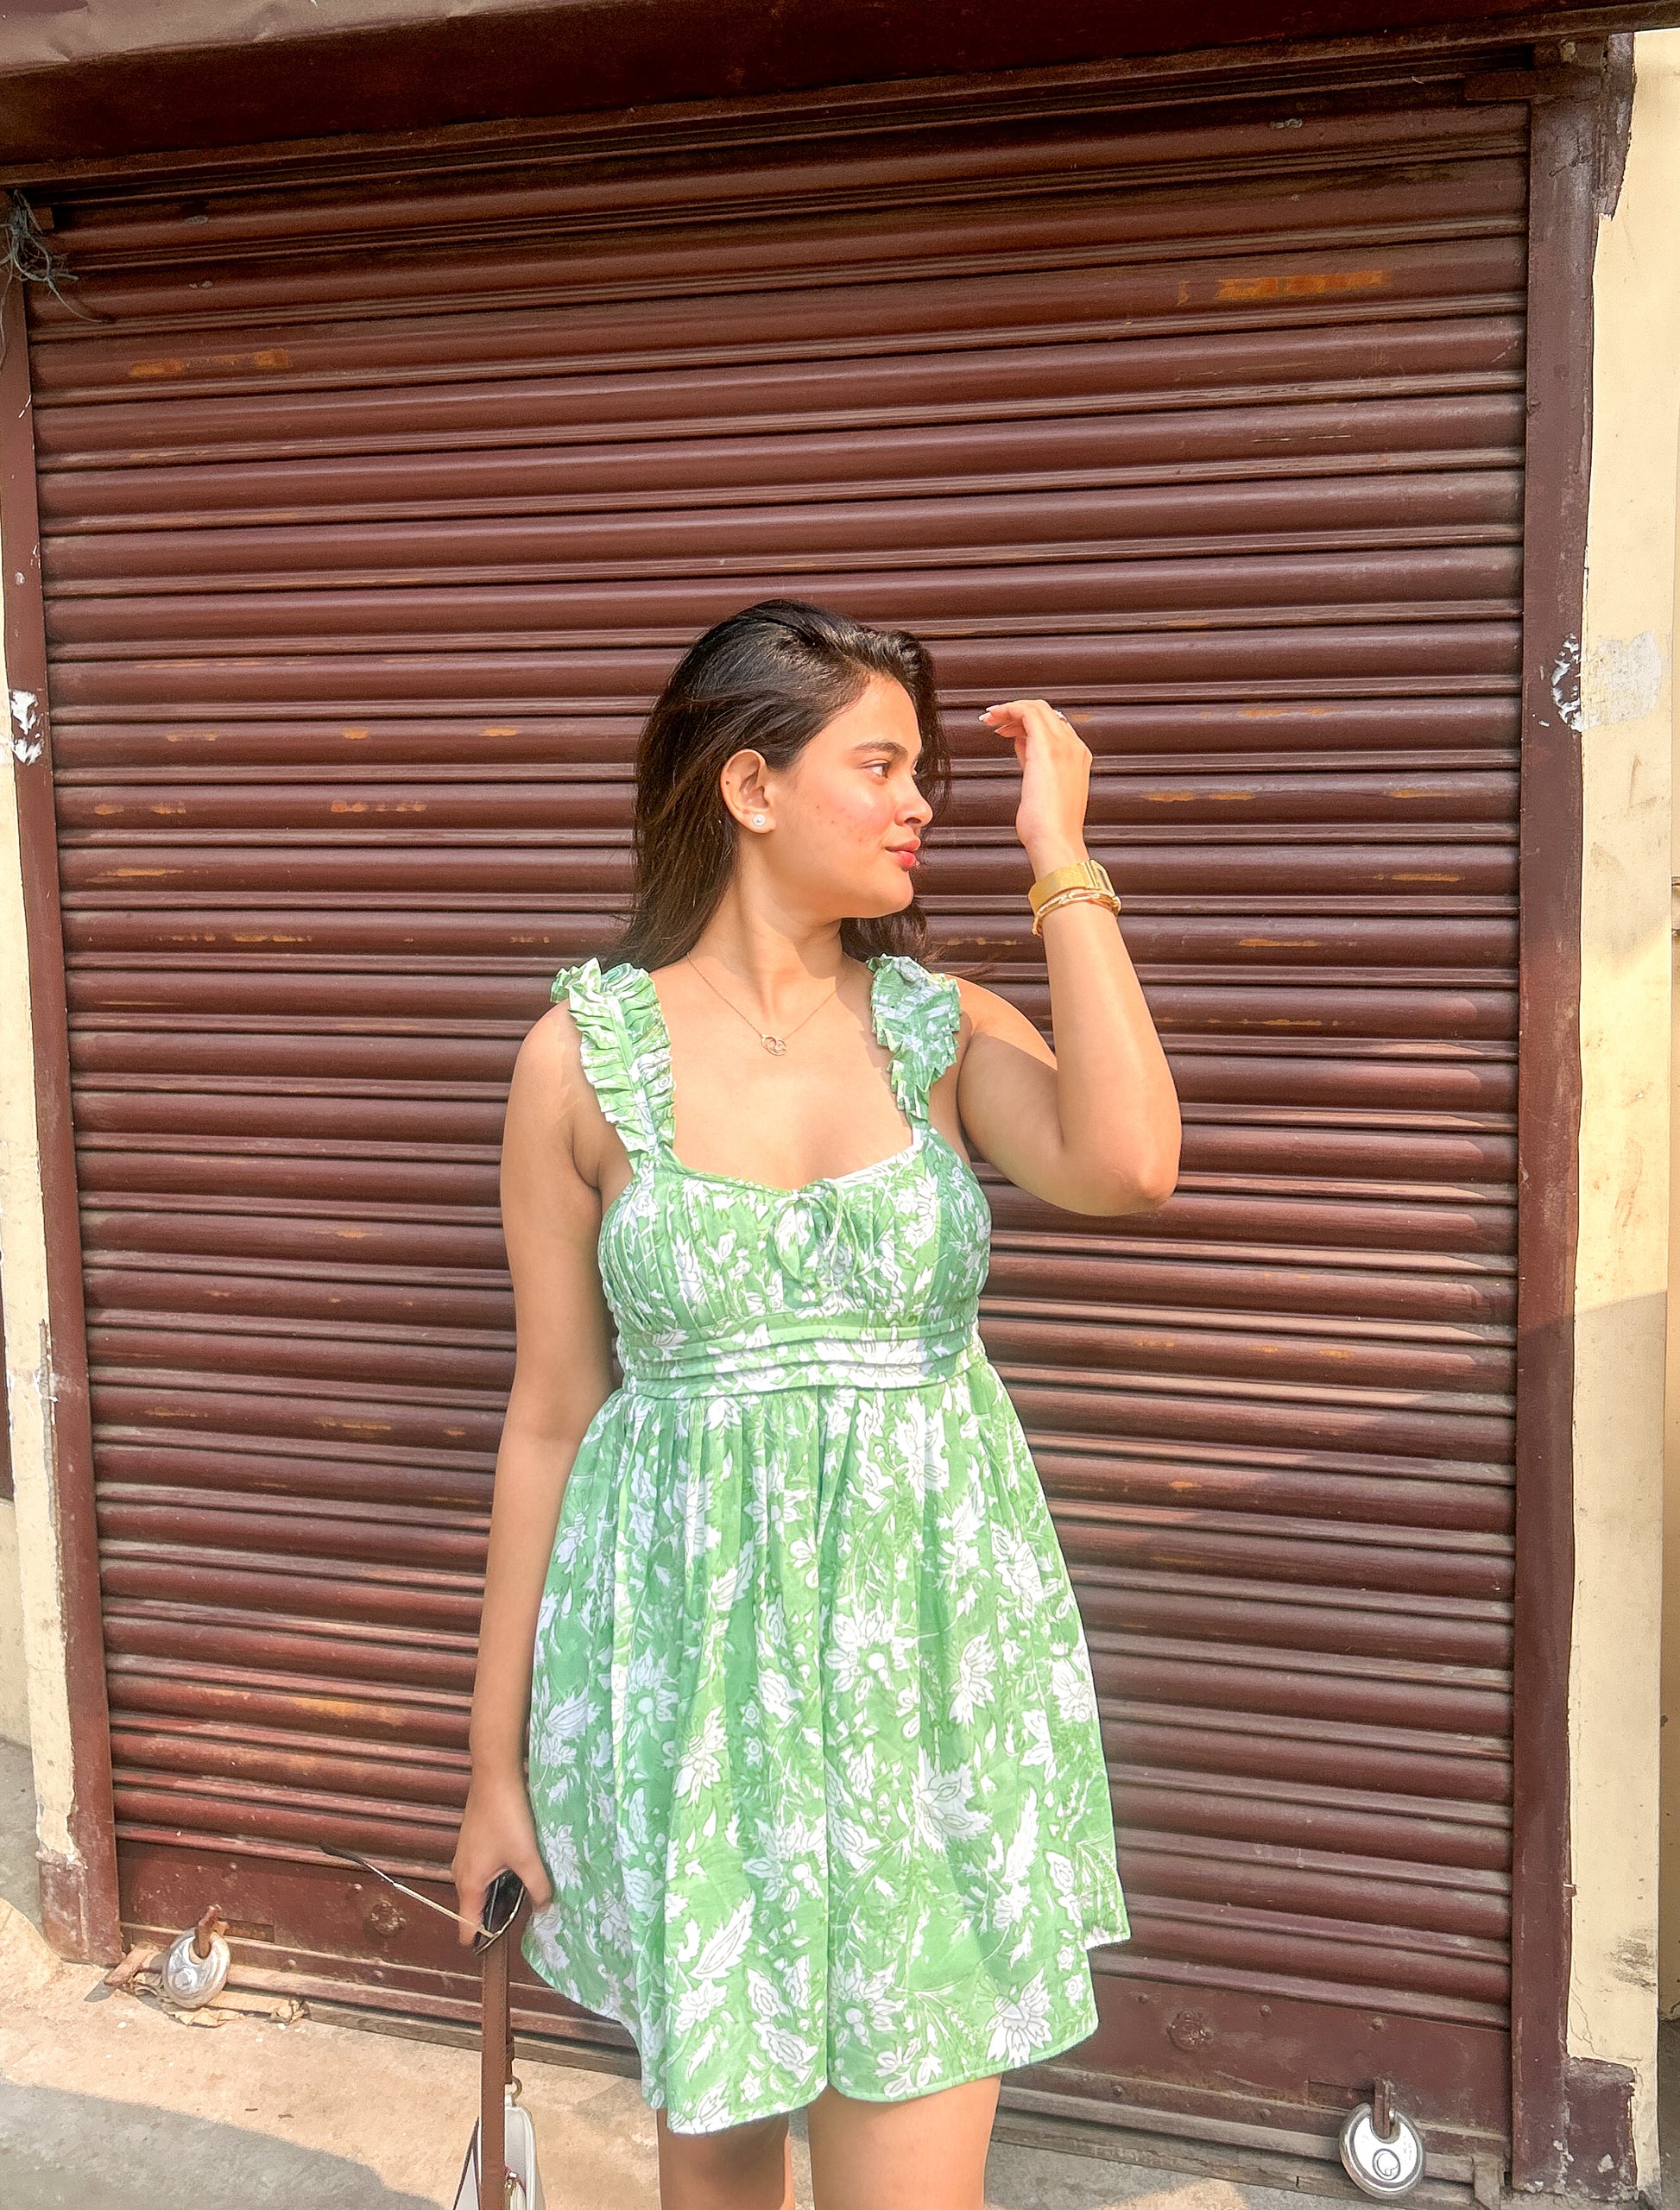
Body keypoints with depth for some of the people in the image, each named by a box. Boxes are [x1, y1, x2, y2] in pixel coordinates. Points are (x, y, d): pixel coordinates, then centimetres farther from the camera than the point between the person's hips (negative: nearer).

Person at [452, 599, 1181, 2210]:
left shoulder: (944, 1029, 0)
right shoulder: (585, 1056, -4)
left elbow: (1127, 1167, -23)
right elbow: (552, 1416, 0)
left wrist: (1060, 859, -14)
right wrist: (500, 1753, 4)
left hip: (930, 1656, 1)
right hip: (689, 1642, 0)